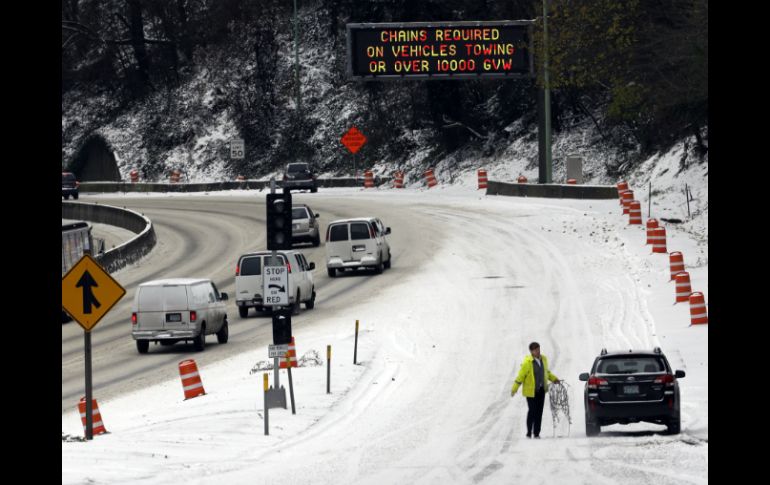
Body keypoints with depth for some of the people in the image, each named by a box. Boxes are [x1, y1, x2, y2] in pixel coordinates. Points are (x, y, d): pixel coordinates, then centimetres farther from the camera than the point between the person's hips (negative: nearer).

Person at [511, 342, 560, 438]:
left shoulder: (543, 359, 6)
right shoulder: (527, 362, -14)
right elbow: (521, 376, -12)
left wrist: (554, 379, 19)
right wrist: (514, 389, -14)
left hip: (541, 390, 6)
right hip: (531, 391, -6)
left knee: (539, 412, 5)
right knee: (532, 411, -6)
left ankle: (537, 433, 12)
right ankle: (529, 432, 8)